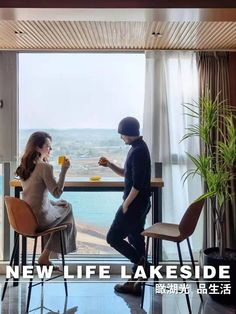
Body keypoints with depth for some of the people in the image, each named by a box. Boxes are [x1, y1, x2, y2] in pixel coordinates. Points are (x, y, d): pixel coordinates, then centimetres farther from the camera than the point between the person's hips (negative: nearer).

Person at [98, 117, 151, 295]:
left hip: (135, 204, -10)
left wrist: (126, 204, -14)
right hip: (139, 203, 10)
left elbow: (137, 184, -24)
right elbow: (127, 174, 20)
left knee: (113, 237, -1)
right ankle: (135, 283, 24)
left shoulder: (138, 151, -20)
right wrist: (109, 165, 7)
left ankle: (142, 264, 6)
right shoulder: (138, 148, 12)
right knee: (135, 239, 15)